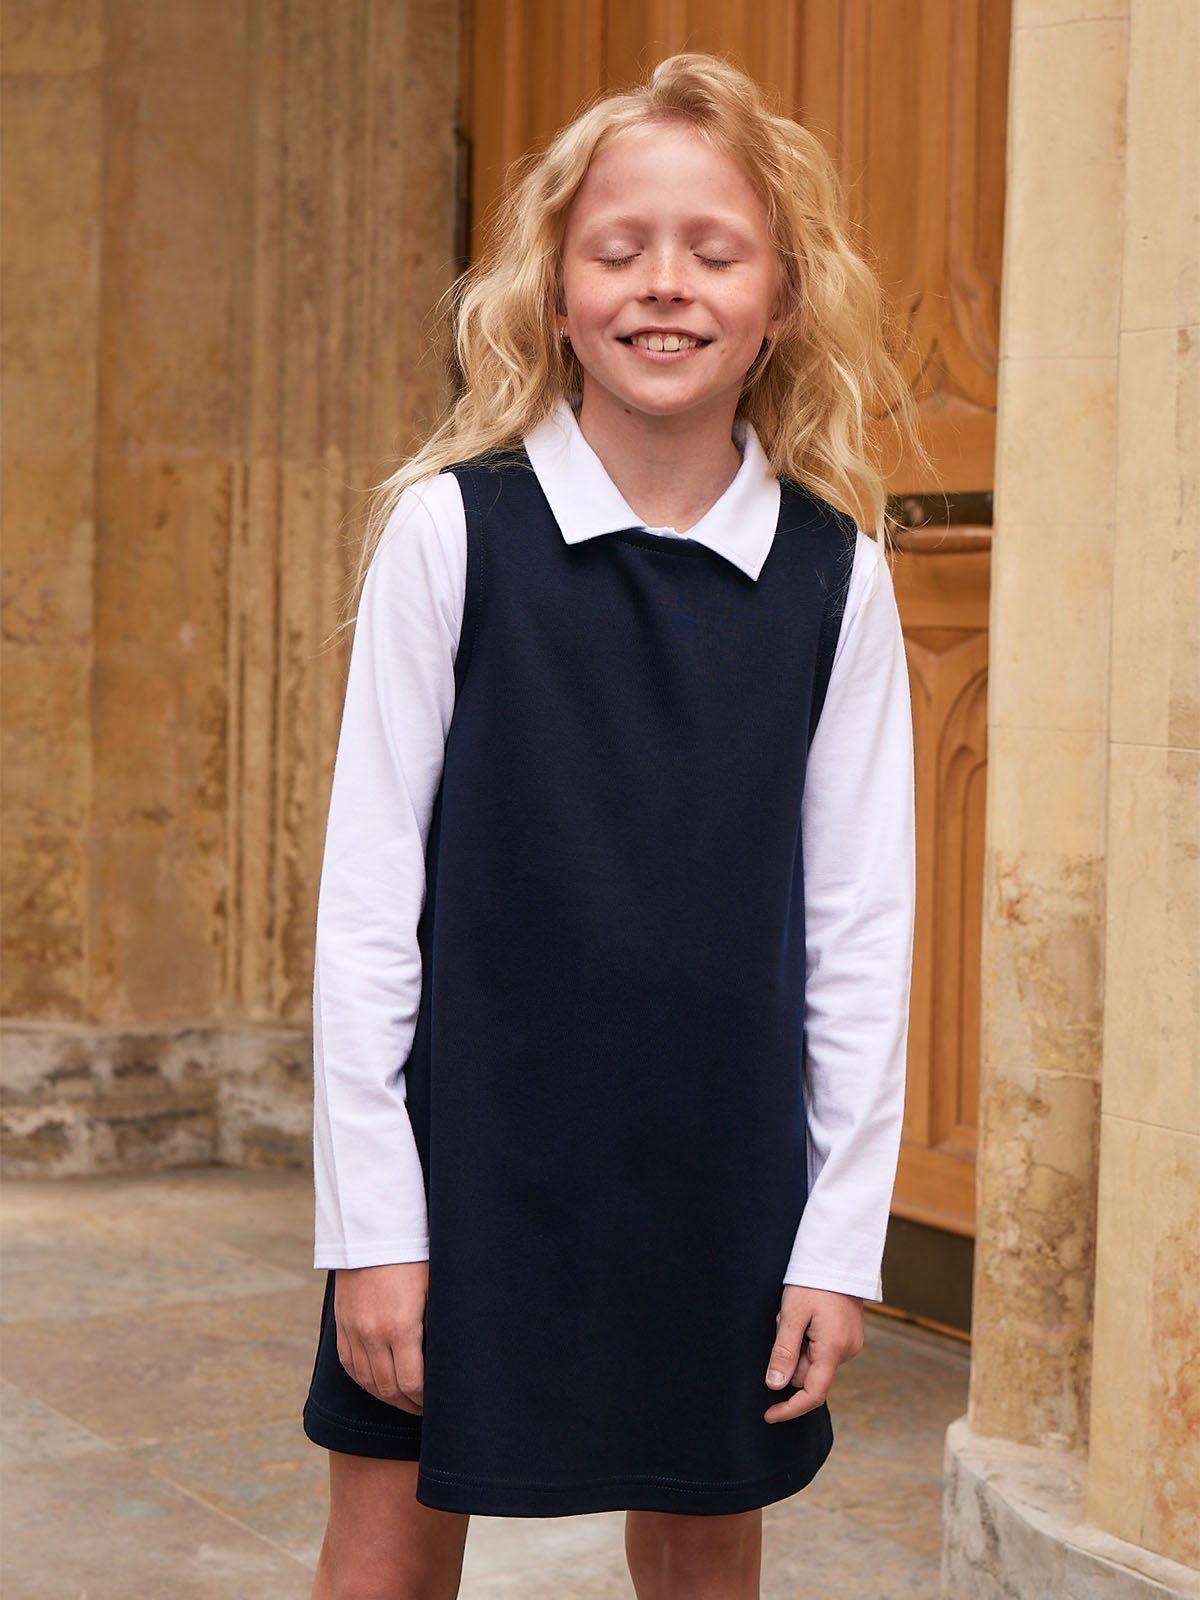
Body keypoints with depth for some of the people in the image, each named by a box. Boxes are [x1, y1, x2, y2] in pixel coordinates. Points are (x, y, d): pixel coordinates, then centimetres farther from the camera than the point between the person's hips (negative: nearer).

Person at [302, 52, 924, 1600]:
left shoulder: (836, 570, -2)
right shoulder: (451, 528, -7)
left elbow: (862, 921, 2)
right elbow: (367, 891, -6)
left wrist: (842, 1235, 0)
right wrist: (371, 1218, -8)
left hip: (722, 1160, 2)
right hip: (469, 1137, -1)